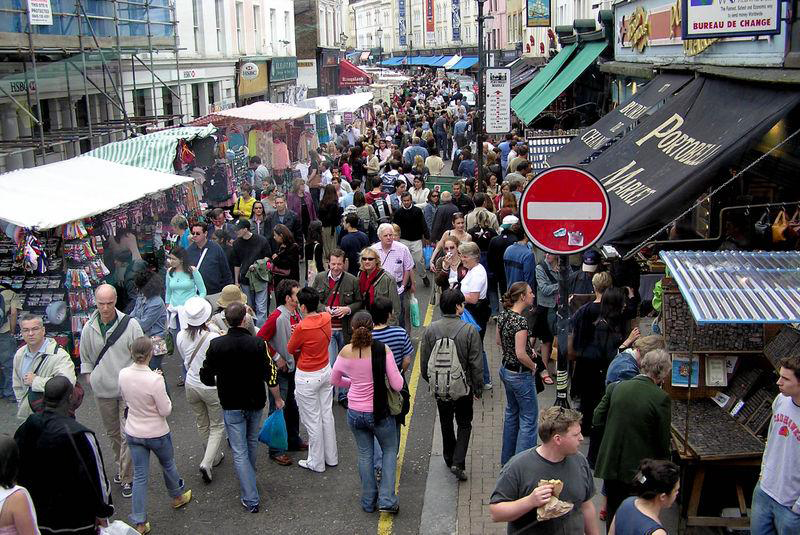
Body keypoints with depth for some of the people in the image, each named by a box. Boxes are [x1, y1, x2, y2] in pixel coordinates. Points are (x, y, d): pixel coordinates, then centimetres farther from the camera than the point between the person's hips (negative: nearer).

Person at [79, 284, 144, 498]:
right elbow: (85, 358, 14)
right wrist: (89, 377, 4)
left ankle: (128, 478, 5)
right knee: (112, 433, 18)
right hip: (103, 391, 4)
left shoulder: (130, 324, -11)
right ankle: (121, 467, 37)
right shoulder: (89, 329, -1)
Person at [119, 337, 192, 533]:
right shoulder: (155, 380, -30)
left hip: (133, 432, 4)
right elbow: (165, 411, -20)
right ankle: (178, 496, 49)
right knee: (168, 465, 24)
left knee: (140, 476, 13)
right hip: (157, 434, -4)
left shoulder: (123, 374, -12)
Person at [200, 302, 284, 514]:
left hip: (231, 405, -1)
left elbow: (206, 378, -7)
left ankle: (251, 500, 4)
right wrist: (278, 399, 2)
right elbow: (271, 377, -14)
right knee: (252, 442, 26)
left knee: (240, 451, 4)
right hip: (255, 403, 1)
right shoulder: (257, 344, -17)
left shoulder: (216, 345, -15)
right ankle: (249, 478, 48)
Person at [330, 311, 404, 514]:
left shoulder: (346, 351, -10)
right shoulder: (382, 350, -19)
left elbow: (334, 380, 6)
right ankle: (386, 499, 12)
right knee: (390, 451, 19)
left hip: (355, 413, 3)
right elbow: (397, 385, -16)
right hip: (380, 412, -3)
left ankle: (368, 501, 30)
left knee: (365, 454, 20)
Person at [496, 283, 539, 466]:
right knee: (529, 417, 4)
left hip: (505, 369, 9)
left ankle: (507, 458, 34)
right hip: (520, 374, -9)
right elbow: (521, 354, -29)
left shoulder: (503, 315, -1)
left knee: (511, 413, 23)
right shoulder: (520, 320, -26)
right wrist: (533, 366, -10)